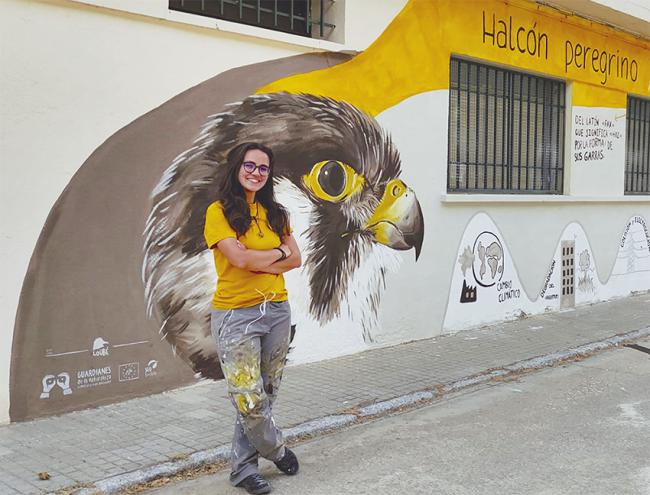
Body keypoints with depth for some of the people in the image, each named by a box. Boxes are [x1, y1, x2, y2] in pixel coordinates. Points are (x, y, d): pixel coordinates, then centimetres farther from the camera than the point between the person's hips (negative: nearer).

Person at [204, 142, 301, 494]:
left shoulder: (274, 213, 11)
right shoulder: (219, 211, -5)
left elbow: (295, 259, 5)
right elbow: (239, 258, -17)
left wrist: (257, 261, -9)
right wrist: (278, 252, -3)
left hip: (277, 310, 5)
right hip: (236, 315, -5)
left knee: (264, 395, 10)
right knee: (249, 399, -3)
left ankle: (243, 467, 24)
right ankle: (277, 449, 24)